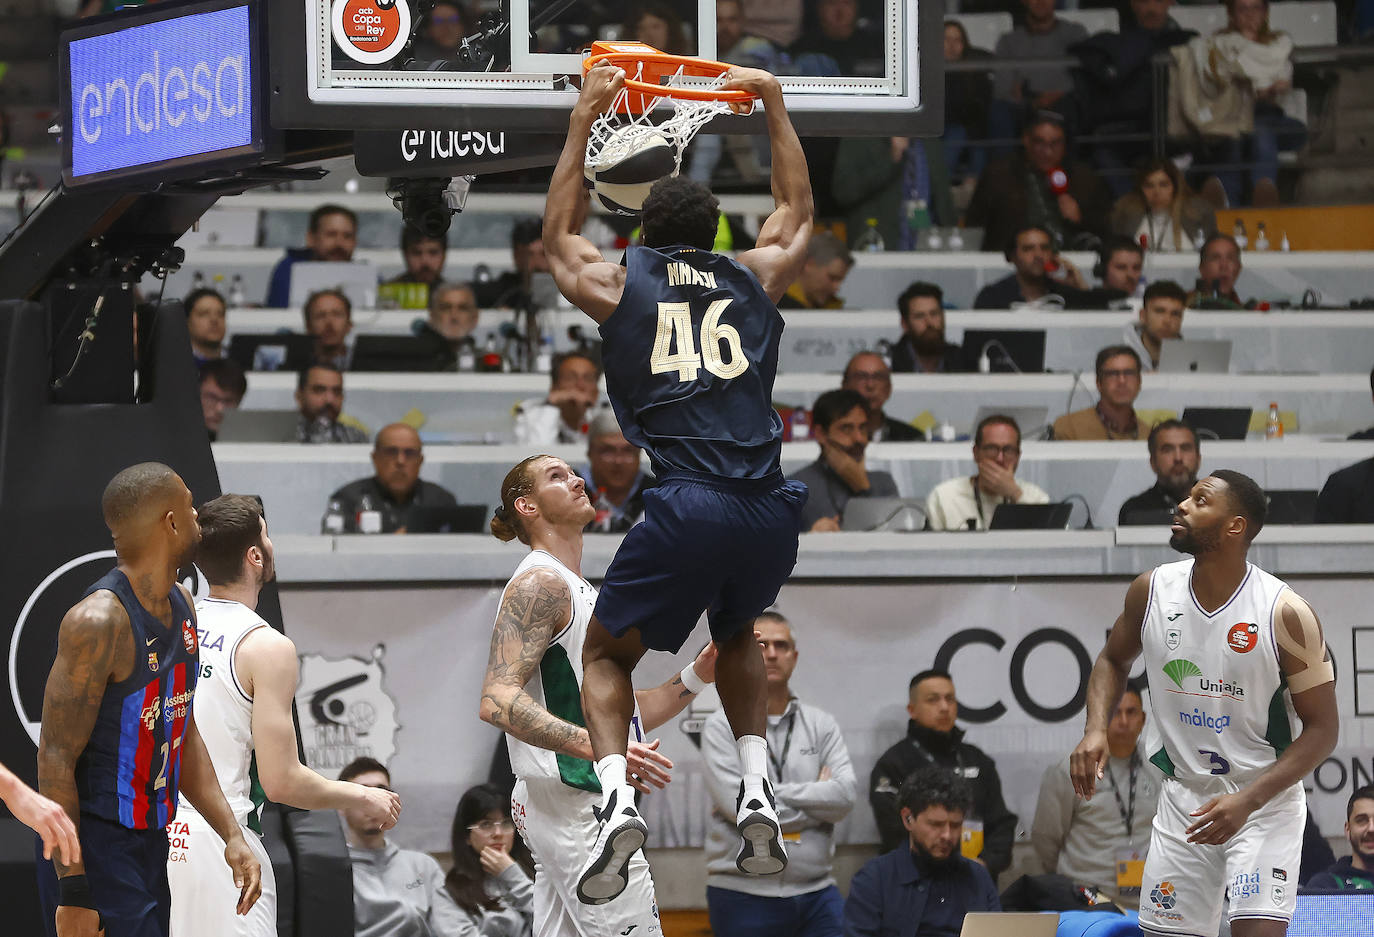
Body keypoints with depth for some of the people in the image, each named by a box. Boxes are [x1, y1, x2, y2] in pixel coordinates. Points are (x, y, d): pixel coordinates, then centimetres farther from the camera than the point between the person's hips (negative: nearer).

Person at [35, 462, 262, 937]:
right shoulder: (98, 621, -19)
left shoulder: (181, 605, 9)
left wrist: (231, 835, 11)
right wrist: (74, 893, -23)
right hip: (95, 852, -9)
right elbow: (56, 758, -20)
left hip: (151, 844, 9)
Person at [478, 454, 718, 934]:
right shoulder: (540, 583, -9)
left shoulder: (581, 591, 22)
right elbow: (498, 701, -22)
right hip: (573, 802, -10)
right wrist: (600, 748, -32)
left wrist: (696, 677, 12)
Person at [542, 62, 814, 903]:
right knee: (739, 637, 32)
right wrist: (775, 106, 45)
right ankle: (759, 794, 15)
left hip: (686, 510, -3)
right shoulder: (755, 276, 16)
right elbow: (799, 210, 38)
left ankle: (617, 798, -10)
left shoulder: (619, 285, 13)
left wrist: (584, 121, 40)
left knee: (606, 655, 16)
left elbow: (558, 235, 35)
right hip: (770, 510, 3)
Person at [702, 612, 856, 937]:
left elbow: (845, 796, -5)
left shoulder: (821, 724, 10)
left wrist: (779, 791, -12)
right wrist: (817, 796, -6)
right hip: (744, 895, -3)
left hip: (816, 892, 3)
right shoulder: (722, 726, 0)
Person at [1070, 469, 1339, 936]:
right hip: (1184, 797, 4)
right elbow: (1114, 659, 16)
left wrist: (1247, 800, -22)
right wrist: (1096, 728, -4)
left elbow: (1321, 728, -13)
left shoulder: (1285, 613, -17)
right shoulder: (1151, 590, -3)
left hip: (1265, 799, -4)